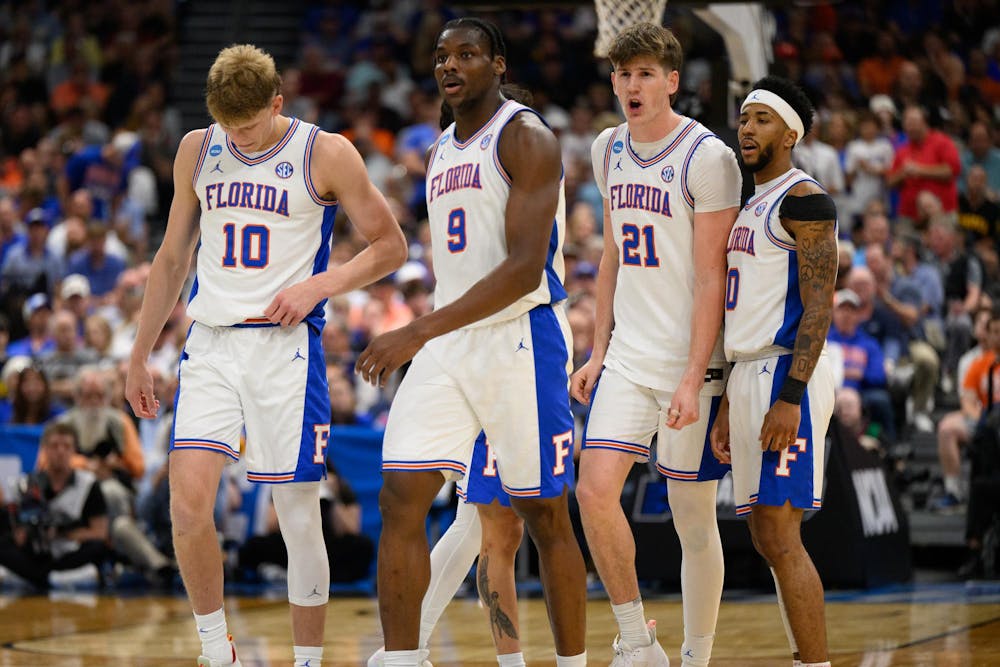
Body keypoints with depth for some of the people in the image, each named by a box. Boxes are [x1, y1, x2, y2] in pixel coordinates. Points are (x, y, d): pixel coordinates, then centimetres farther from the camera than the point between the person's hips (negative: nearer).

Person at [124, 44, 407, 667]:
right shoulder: (197, 150, 9)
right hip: (211, 343, 3)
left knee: (299, 513, -1)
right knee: (188, 506, -11)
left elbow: (390, 246, 3)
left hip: (286, 346, -3)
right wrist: (140, 355, 18)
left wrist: (318, 285, -12)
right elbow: (173, 258, 18)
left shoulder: (326, 154, -3)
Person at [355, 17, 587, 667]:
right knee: (400, 499, -5)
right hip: (448, 344, 7)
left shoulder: (527, 138, -11)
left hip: (521, 339, -7)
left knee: (546, 517, 1)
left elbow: (525, 269, -21)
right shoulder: (439, 153, 15)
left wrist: (418, 332, -25)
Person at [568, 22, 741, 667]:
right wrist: (599, 351, 15)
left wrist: (693, 379, -18)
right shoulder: (610, 150, 10)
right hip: (628, 355, 6)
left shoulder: (707, 157, -12)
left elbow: (711, 277, -13)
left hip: (690, 360, -6)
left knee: (693, 516, 1)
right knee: (595, 491, -9)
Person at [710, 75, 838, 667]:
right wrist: (728, 410, 20)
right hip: (750, 375, 10)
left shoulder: (803, 199, -9)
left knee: (779, 537, -13)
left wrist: (790, 397, -24)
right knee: (769, 537, 10)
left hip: (787, 376, -10)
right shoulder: (751, 207, 21)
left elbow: (818, 306, -16)